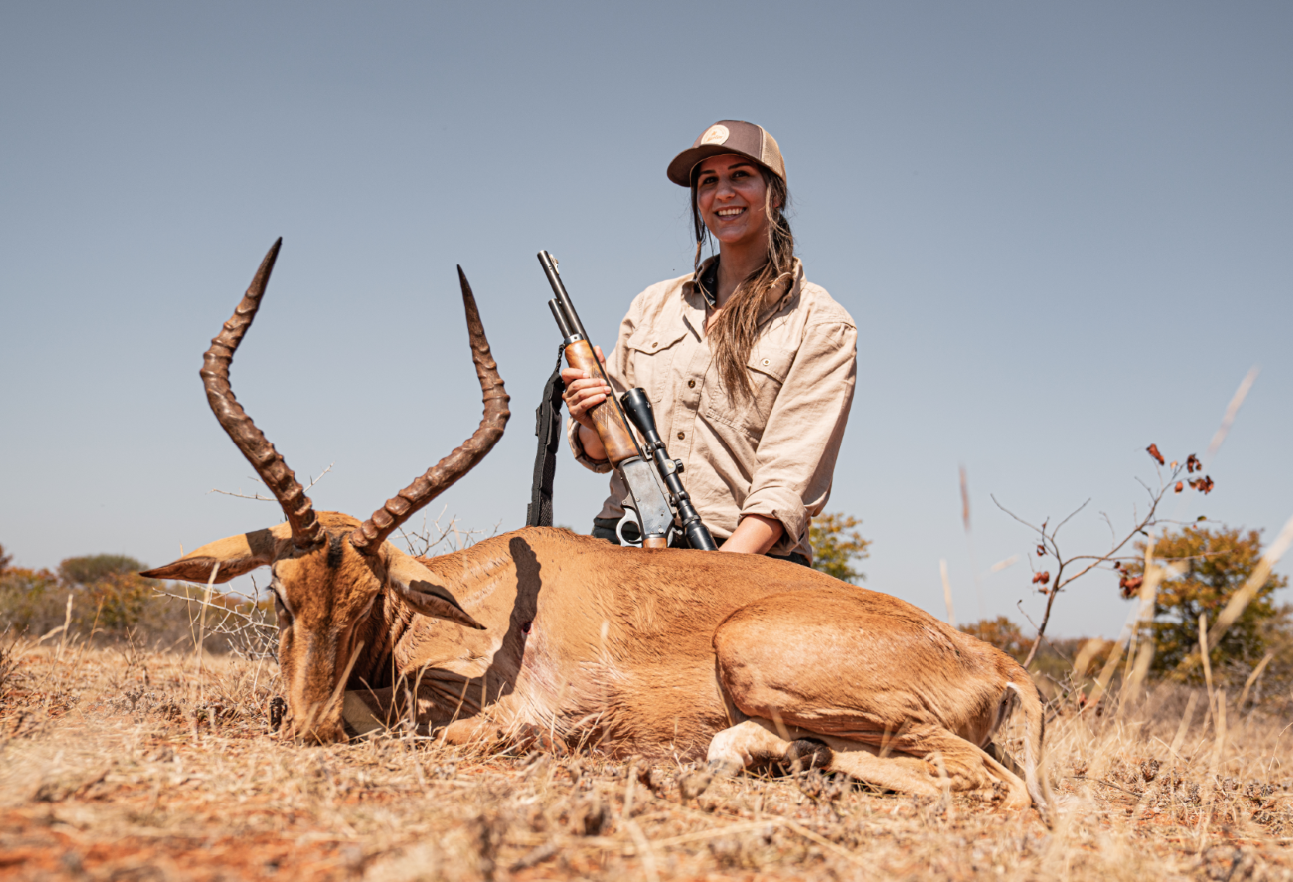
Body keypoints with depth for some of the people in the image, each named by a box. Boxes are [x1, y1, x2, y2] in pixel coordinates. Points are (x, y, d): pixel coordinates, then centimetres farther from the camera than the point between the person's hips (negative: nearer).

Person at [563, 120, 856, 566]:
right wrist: (592, 422, -3)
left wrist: (721, 570, -20)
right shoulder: (653, 305, 17)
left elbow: (791, 481, -6)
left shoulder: (820, 325, 4)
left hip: (747, 555, -3)